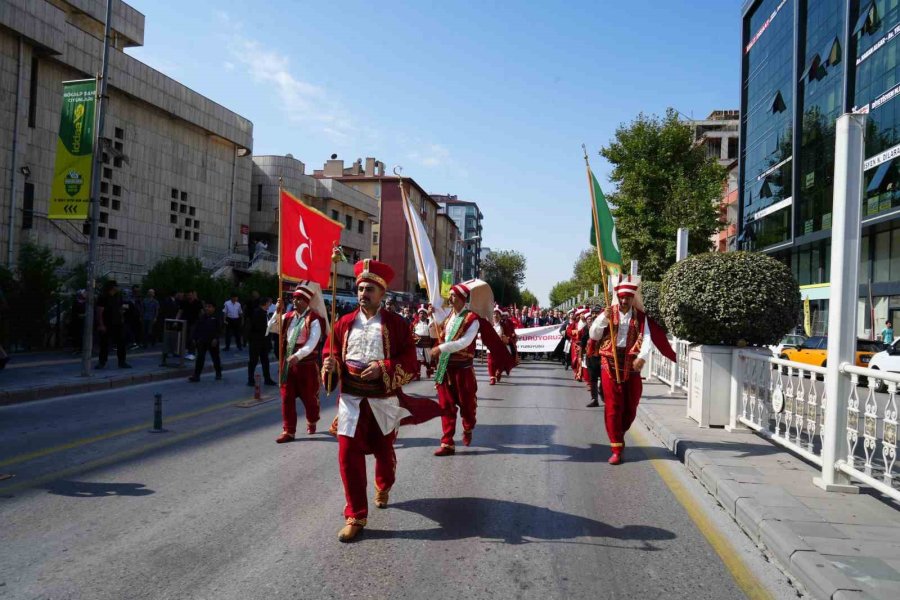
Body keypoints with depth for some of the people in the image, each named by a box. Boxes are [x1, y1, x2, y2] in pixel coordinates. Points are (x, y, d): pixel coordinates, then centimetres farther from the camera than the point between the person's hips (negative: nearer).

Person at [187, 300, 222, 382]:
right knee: (200, 358, -3)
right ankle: (196, 375, -3)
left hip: (212, 342, -2)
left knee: (215, 357, 12)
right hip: (202, 341, 2)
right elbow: (196, 329, 7)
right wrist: (195, 338, 0)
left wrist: (215, 339, -17)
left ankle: (218, 373, 29)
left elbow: (219, 330, -8)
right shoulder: (201, 318, 5)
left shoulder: (216, 318, -4)